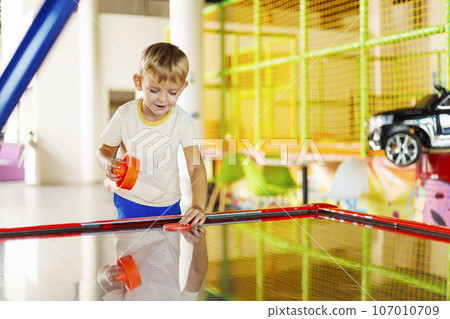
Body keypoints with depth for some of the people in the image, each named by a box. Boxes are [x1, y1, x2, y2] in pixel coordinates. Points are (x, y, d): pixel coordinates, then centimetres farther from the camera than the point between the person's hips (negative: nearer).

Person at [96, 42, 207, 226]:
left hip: (168, 203, 1)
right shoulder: (125, 115, -14)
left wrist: (198, 205, -34)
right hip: (129, 201, -1)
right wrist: (108, 164, -27)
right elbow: (104, 150, -1)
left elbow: (196, 166, -20)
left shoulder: (183, 121, -15)